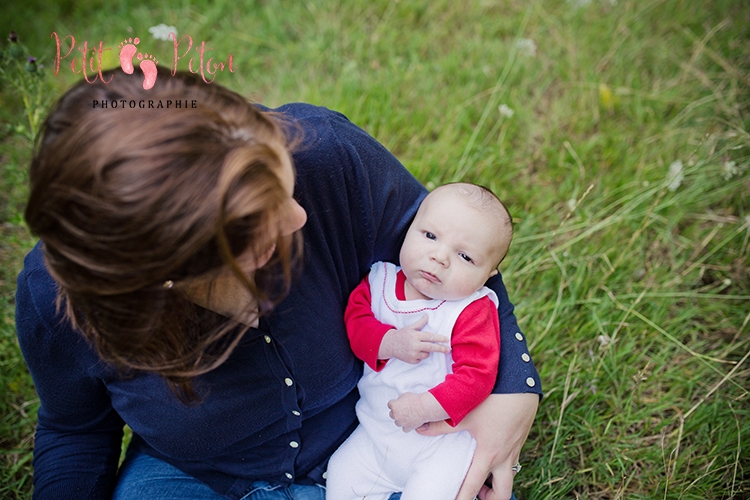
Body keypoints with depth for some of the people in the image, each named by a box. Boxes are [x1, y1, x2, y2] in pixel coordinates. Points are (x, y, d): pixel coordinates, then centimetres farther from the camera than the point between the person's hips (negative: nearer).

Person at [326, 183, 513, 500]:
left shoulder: (473, 311, -16)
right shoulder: (381, 281, -4)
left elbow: (477, 375, -21)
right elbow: (355, 321, -10)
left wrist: (426, 407, -29)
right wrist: (391, 342, -27)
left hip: (444, 440, -4)